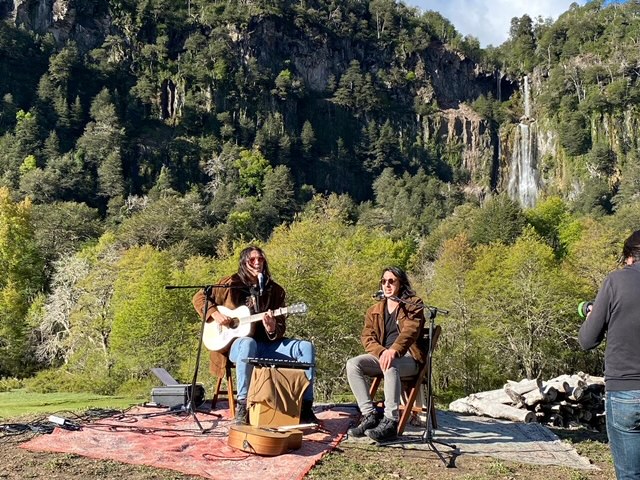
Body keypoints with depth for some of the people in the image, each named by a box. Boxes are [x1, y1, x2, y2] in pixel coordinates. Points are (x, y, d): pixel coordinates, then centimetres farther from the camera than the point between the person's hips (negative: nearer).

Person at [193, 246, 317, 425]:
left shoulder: (274, 290, 8)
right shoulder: (231, 284, 1)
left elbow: (281, 328, 5)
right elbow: (199, 297, 7)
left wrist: (272, 329, -19)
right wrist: (215, 314, -10)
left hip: (266, 344, 4)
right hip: (235, 343, -4)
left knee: (306, 347, -16)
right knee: (248, 343, -42)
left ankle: (305, 408, -13)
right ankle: (242, 406, -36)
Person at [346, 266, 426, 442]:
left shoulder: (413, 305, 5)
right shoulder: (374, 311, 19)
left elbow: (410, 331, -13)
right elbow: (367, 337, 6)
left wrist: (393, 351, -33)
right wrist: (381, 352, -17)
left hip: (408, 358, -5)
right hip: (381, 355, 5)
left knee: (390, 365, -39)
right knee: (352, 364, -22)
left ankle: (390, 421, -36)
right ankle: (369, 415, -24)